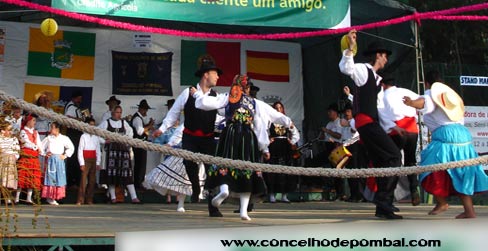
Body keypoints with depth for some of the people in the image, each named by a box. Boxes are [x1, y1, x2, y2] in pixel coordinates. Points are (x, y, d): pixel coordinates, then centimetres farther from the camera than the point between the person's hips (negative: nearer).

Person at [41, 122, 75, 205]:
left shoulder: (64, 138, 4)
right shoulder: (48, 138, 5)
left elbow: (71, 148, 8)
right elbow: (41, 147, 13)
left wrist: (65, 155, 2)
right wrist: (45, 154, 2)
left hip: (59, 160, 1)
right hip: (50, 160, -1)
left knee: (59, 178, 1)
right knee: (50, 178, -3)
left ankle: (55, 197, 8)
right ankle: (49, 197, 1)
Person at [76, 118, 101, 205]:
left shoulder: (96, 137, 8)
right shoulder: (83, 136, -3)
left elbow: (98, 151, 9)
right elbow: (80, 150, -5)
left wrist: (98, 163, 4)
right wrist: (82, 163, -9)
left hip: (93, 161, 4)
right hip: (85, 161, -4)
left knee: (92, 181, 6)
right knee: (83, 180, -6)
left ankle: (89, 200, 14)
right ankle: (80, 200, -1)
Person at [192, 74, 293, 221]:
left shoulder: (228, 98, 8)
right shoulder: (256, 103, 15)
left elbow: (207, 103, 0)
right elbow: (274, 114, 22)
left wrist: (196, 94, 18)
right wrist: (288, 122, 37)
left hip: (230, 134, -1)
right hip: (248, 137, 2)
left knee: (224, 163, 4)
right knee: (247, 167, 3)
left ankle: (223, 188, -30)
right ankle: (244, 210, 0)